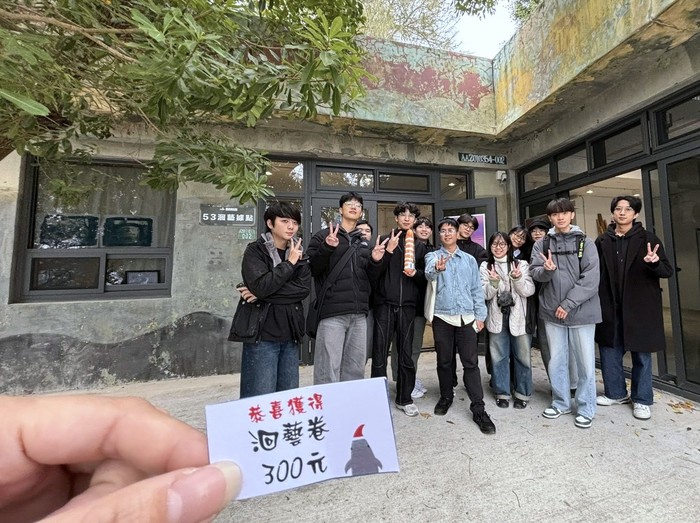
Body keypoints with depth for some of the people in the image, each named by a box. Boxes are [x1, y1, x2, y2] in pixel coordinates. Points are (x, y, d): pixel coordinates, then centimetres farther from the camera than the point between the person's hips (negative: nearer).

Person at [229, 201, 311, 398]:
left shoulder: (299, 253, 10)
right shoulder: (255, 251, -3)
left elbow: (304, 288, -5)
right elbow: (261, 285, -19)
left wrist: (263, 294, -12)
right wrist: (289, 263, -10)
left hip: (290, 334, 5)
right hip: (262, 333, -4)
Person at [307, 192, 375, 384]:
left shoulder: (364, 242, 18)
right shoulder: (323, 236, 3)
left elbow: (371, 276, 19)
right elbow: (311, 269, -5)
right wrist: (327, 248, -19)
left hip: (359, 313, 5)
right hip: (332, 312, -5)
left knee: (355, 368, 13)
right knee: (329, 369, -4)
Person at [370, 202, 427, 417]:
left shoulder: (419, 245, 13)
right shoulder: (385, 240, 6)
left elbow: (425, 276, 14)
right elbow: (375, 272, -3)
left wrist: (415, 273, -7)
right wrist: (388, 251, -14)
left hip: (408, 305, 2)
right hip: (385, 303, -2)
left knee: (406, 353, 8)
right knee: (380, 353, 1)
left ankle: (404, 399, 24)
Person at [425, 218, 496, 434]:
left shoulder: (469, 259, 11)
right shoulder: (433, 256, 3)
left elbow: (477, 289, 11)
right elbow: (428, 272, -21)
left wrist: (480, 314, 4)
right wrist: (437, 268, -44)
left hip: (467, 317, 1)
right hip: (442, 316, -1)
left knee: (471, 363, 0)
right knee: (444, 361, 11)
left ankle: (478, 409, 9)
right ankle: (446, 397, 31)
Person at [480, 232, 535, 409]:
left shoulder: (521, 264, 3)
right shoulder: (485, 267, 3)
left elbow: (529, 291, -4)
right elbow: (485, 294, -3)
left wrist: (518, 279, -21)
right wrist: (494, 282, -21)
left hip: (518, 317, 0)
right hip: (497, 318, 0)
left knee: (522, 356, 8)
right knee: (499, 357, 8)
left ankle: (522, 393, 27)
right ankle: (502, 393, 24)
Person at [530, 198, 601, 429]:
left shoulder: (585, 243, -1)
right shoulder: (542, 244, 5)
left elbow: (591, 278, -9)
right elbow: (535, 273, -2)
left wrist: (568, 304, -15)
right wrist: (547, 269, -25)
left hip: (581, 312, -2)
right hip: (552, 313, 2)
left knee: (585, 362, 7)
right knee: (556, 361, 13)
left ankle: (585, 408, 25)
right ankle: (560, 402, 30)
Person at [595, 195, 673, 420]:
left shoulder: (647, 238, -1)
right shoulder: (603, 241, 4)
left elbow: (668, 271, -4)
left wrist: (654, 263, -24)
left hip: (640, 307, -2)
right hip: (610, 307, 2)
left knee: (641, 355, 8)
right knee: (609, 351, 10)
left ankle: (642, 400, 25)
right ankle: (616, 393, 29)